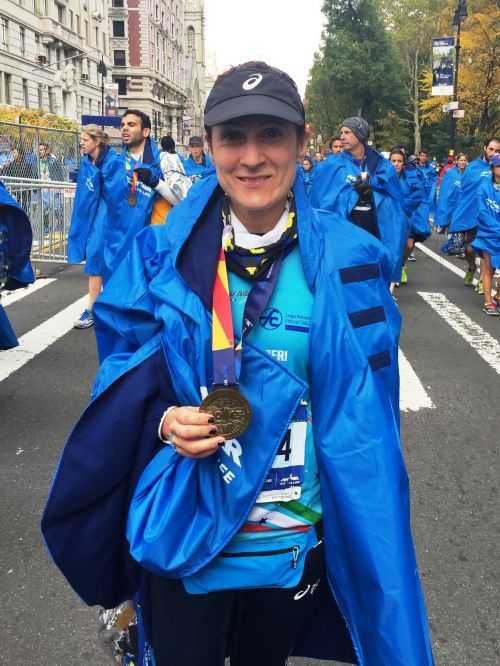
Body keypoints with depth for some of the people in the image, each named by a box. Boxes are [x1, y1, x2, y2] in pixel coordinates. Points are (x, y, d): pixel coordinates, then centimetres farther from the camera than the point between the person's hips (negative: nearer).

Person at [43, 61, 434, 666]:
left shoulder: (345, 261, -10)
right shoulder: (163, 252, -8)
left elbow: (363, 414, -4)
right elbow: (123, 374, 1)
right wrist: (163, 420, -19)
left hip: (295, 541, 1)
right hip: (182, 530, 0)